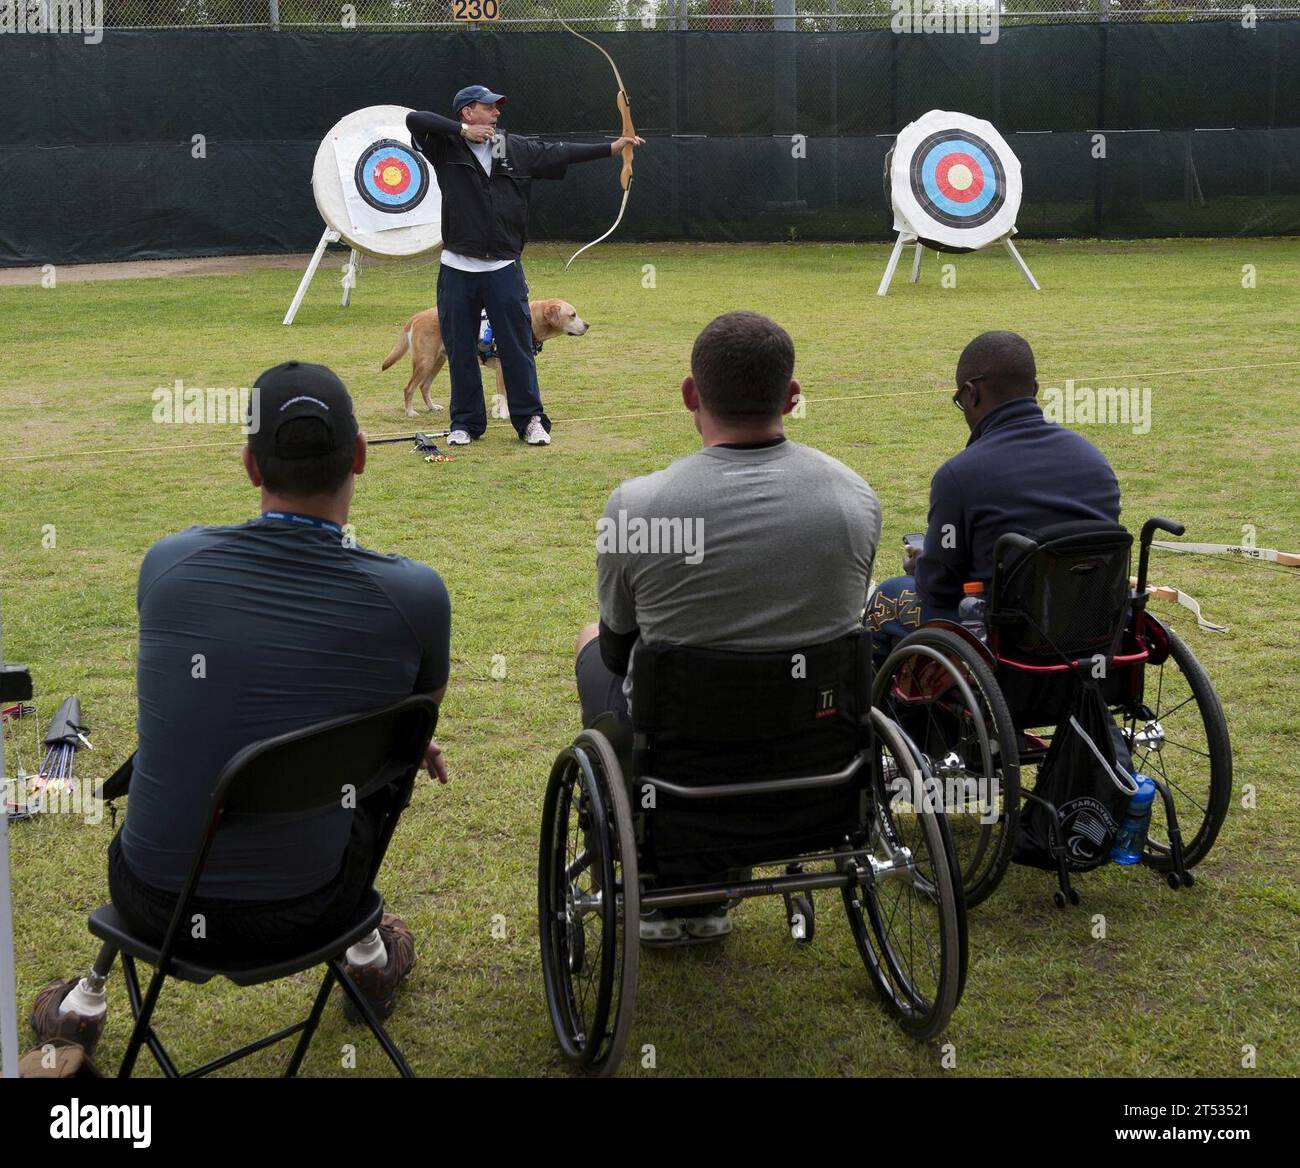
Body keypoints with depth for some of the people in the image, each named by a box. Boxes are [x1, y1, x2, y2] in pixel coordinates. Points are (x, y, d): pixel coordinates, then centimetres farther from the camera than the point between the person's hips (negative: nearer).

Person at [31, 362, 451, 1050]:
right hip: (301, 916, -1)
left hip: (154, 908, 1)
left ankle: (87, 999, 43)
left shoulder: (168, 563, -9)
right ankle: (367, 957, 43)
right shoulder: (413, 595, -15)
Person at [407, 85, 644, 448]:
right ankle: (466, 422, 19)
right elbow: (414, 119, -14)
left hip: (504, 268, 1)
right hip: (458, 269, -1)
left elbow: (560, 153, 8)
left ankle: (530, 419, 13)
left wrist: (611, 147, 3)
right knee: (460, 349, 7)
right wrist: (462, 130, -16)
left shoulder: (517, 149, 8)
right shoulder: (446, 148, -1)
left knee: (517, 347, 3)